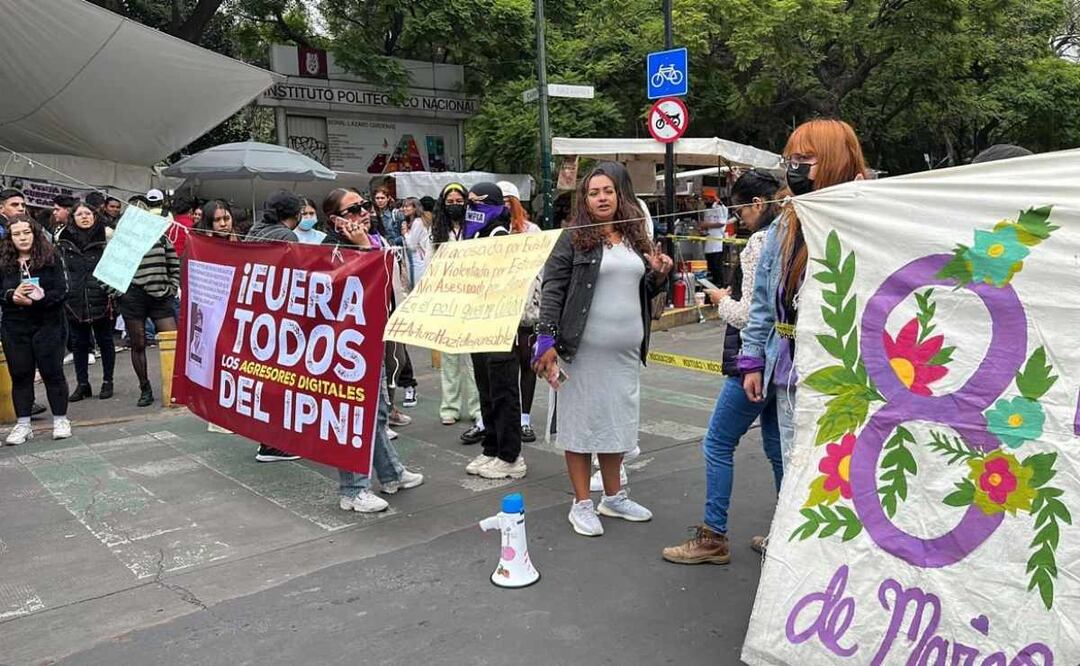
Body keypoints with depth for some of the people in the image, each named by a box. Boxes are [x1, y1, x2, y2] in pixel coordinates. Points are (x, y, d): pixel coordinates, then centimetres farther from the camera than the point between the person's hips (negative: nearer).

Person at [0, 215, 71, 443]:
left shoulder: (51, 258, -2)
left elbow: (61, 291, -7)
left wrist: (39, 299, -23)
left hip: (47, 325, -2)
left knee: (52, 372, 2)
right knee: (20, 375, 7)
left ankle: (60, 420, 13)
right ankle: (23, 424, 15)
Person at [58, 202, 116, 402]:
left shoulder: (107, 235, 0)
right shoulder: (63, 237, 8)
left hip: (100, 298, -3)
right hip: (74, 299, 3)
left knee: (105, 340, 7)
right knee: (78, 342, 9)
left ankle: (107, 382, 18)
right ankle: (82, 384, 19)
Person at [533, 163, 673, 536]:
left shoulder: (634, 239, 14)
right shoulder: (573, 238, -3)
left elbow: (643, 291, 23)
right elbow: (552, 290, -8)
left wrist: (659, 275, 2)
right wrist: (547, 340, -16)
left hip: (626, 350, 6)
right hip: (584, 349, -5)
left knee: (617, 419, 14)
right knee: (581, 419, 2)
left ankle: (613, 497, 29)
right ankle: (581, 503, 14)